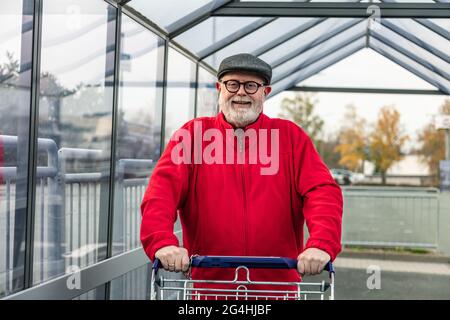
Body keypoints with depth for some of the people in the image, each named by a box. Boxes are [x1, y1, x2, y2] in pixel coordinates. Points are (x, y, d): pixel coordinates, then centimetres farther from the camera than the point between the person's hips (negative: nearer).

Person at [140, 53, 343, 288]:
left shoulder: (290, 136, 7)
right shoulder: (193, 134, 6)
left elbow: (322, 190, -4)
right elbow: (163, 187, -7)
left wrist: (322, 243, -22)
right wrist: (162, 242, -25)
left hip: (279, 281, 1)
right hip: (208, 279, 0)